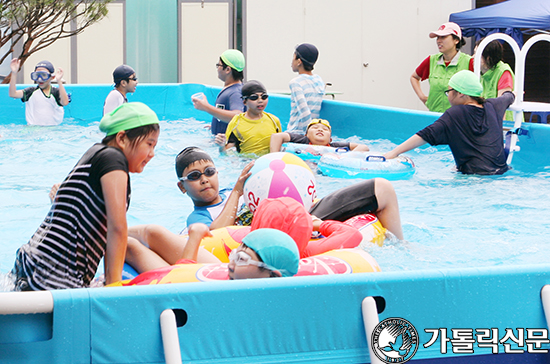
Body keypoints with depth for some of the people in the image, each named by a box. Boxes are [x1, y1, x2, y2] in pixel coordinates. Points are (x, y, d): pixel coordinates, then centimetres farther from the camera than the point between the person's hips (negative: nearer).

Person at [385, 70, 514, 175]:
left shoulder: (454, 115, -7)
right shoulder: (493, 106, 12)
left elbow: (427, 135, -15)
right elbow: (508, 97, 36)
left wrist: (395, 152, -17)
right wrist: (512, 94, 62)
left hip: (474, 174, -7)